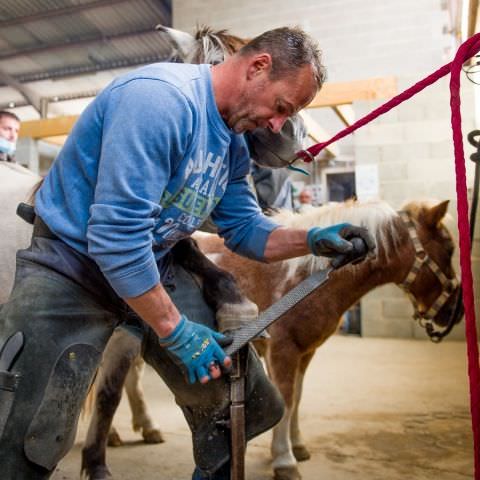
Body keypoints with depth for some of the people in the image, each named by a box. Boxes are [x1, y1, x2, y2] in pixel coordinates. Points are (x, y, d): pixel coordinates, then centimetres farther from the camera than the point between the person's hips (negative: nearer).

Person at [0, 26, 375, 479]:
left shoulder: (233, 145, 2)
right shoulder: (158, 98, -26)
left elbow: (243, 230, 11)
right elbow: (116, 237, -30)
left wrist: (312, 240, -6)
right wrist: (175, 332, -22)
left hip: (154, 269, 8)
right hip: (71, 265, -7)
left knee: (234, 393, 6)